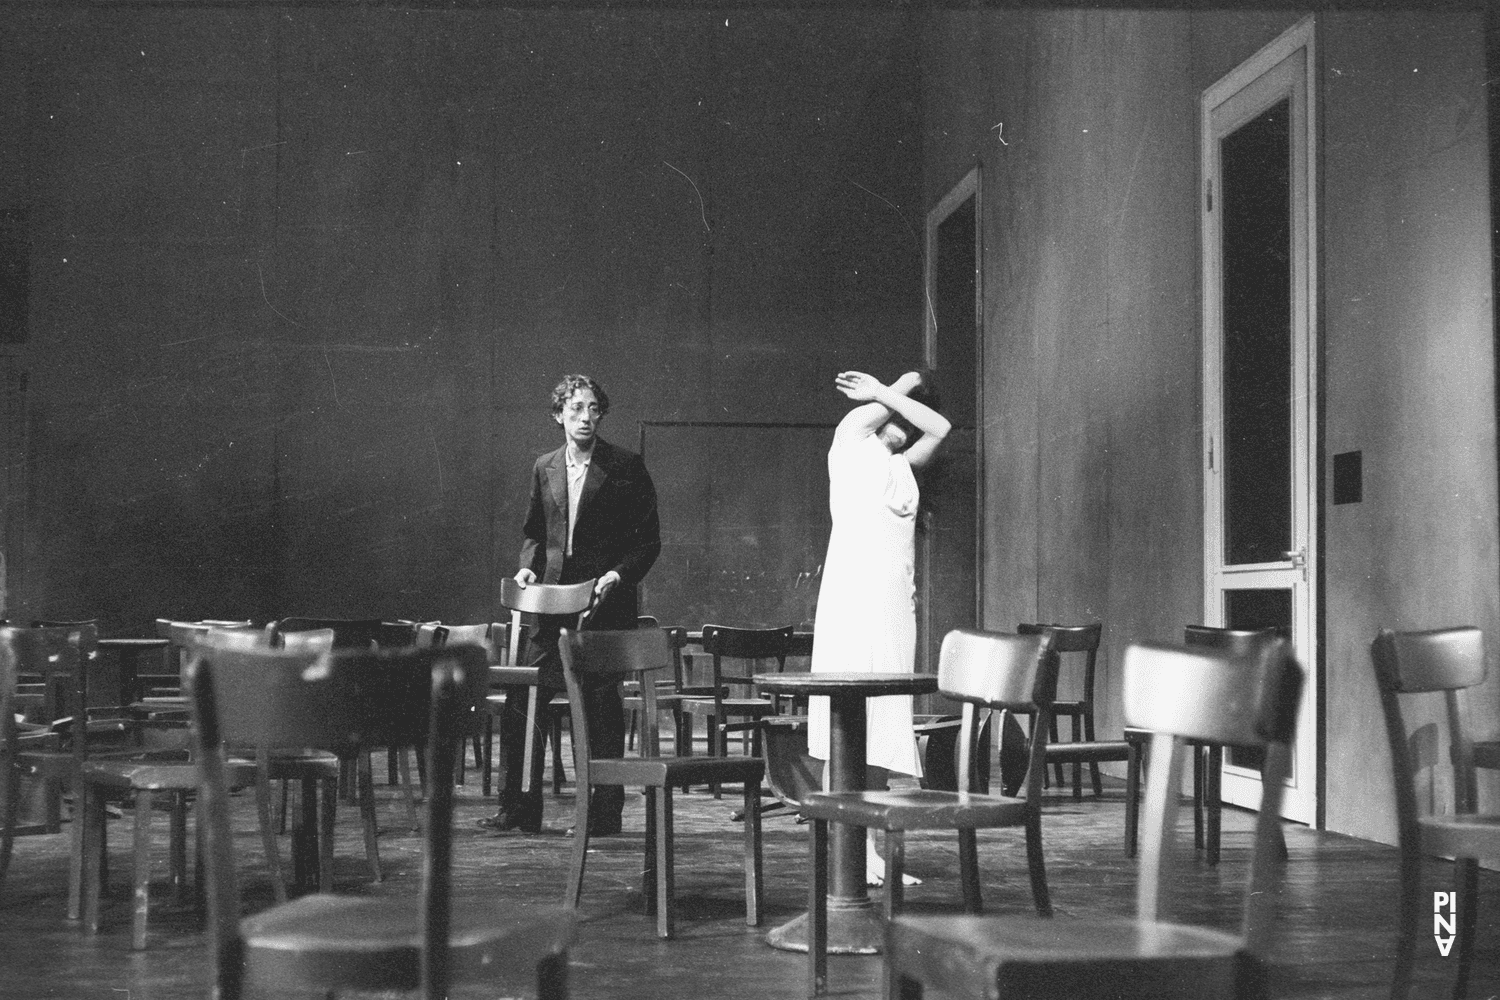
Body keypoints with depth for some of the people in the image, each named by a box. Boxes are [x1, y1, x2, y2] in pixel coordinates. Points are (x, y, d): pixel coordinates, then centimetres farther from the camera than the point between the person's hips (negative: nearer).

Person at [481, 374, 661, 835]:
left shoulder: (626, 467, -2)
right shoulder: (544, 468, 12)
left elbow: (649, 540, -1)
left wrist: (619, 574, -15)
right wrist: (528, 566, 4)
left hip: (604, 605, -4)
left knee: (602, 705, 0)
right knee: (520, 698, 1)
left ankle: (605, 811, 10)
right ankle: (518, 806, 10)